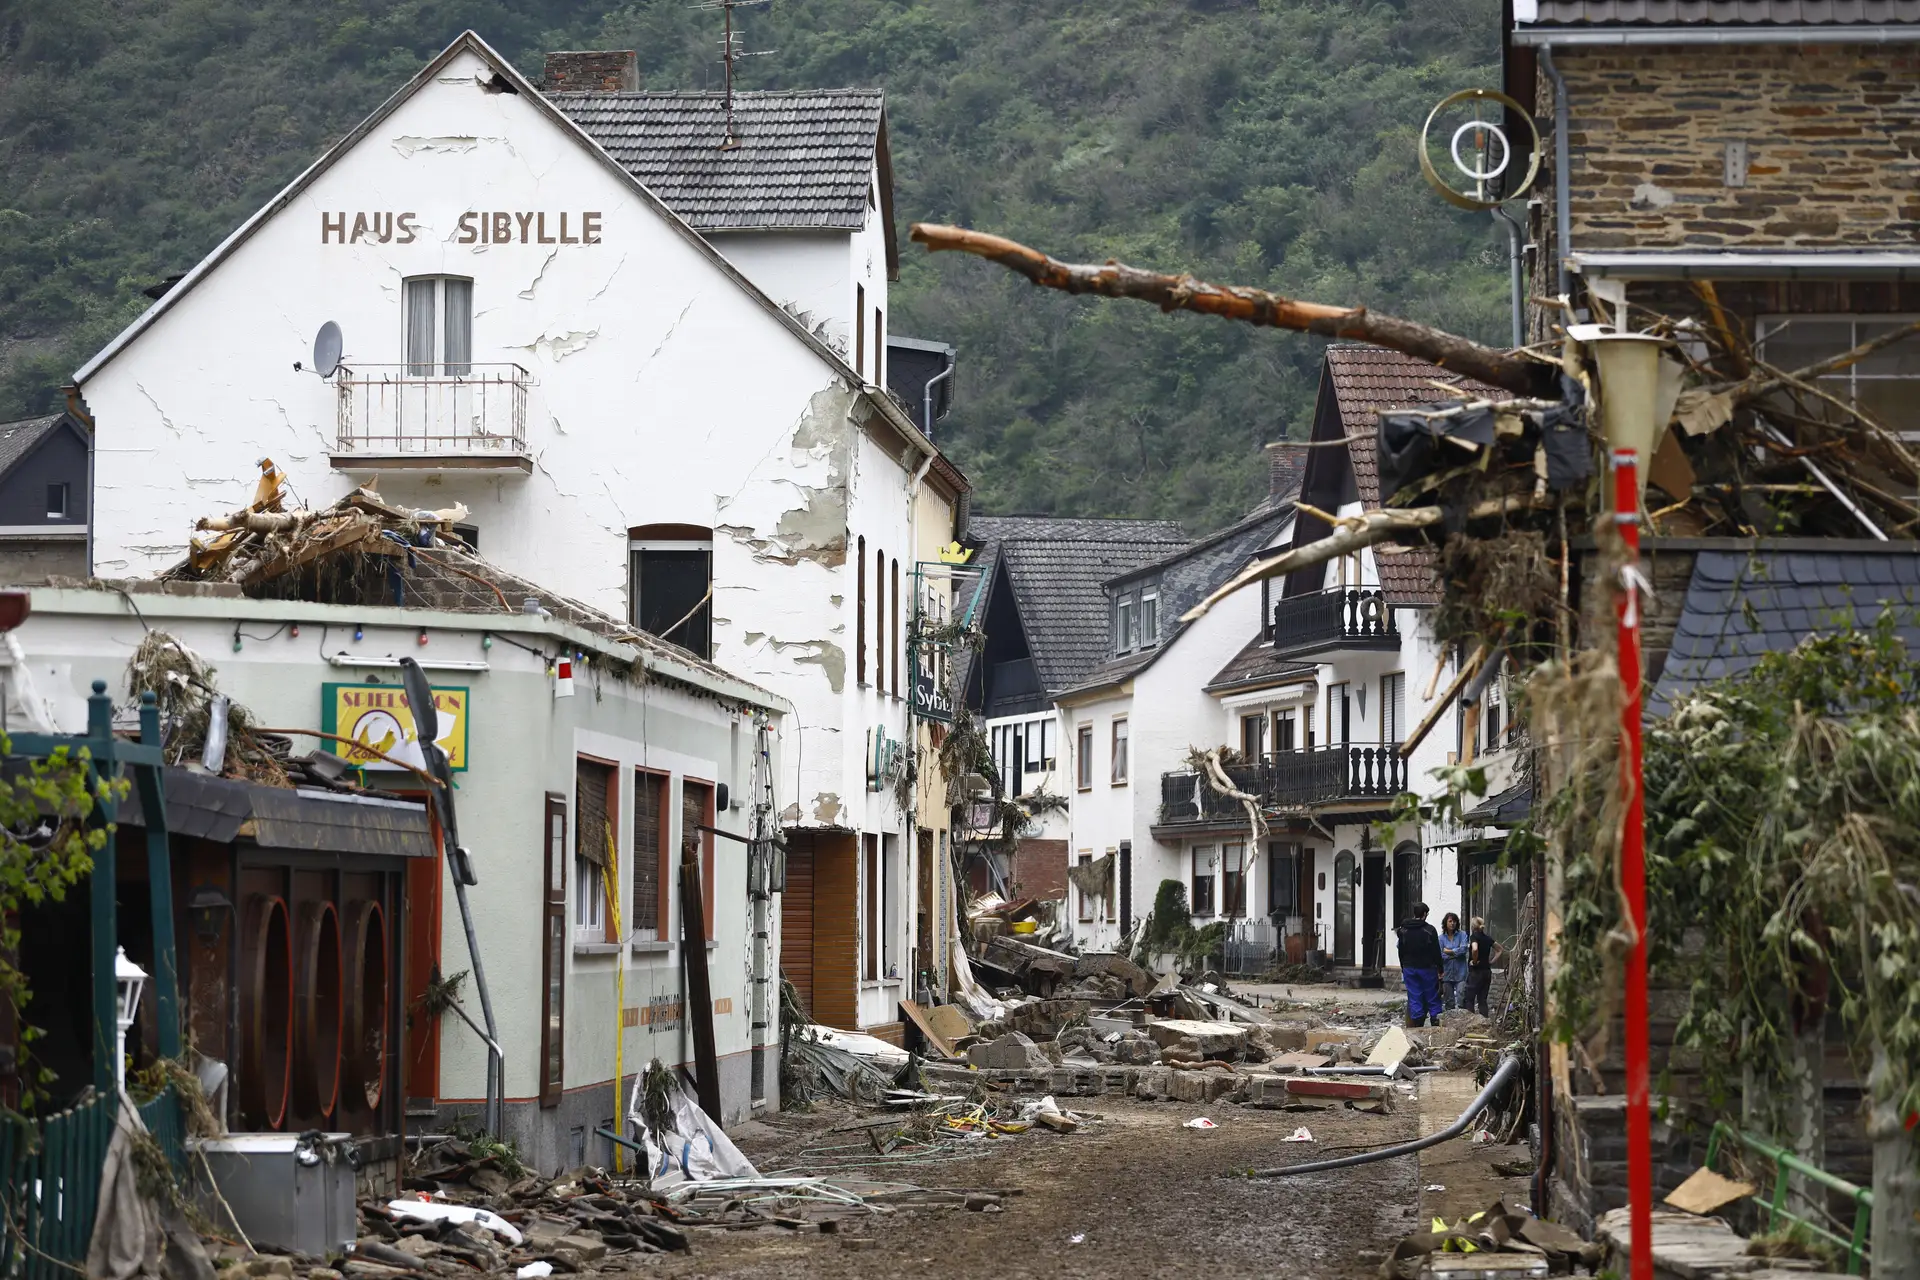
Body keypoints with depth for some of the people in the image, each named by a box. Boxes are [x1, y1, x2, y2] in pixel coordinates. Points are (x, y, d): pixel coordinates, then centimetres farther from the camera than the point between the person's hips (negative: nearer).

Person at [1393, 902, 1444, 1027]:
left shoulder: (1404, 930, 4)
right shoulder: (1429, 930, -10)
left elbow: (1401, 952, 10)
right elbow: (1436, 952, -8)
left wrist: (1403, 968, 18)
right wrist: (1440, 969, -2)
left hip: (1409, 969, 3)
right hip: (1427, 968, -3)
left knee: (1414, 998, 5)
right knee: (1432, 998, 5)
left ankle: (1416, 1024, 3)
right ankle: (1436, 1022, 0)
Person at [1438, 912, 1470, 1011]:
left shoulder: (1462, 934, 1)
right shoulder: (1441, 938, 3)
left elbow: (1463, 949, -12)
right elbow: (1440, 956, -6)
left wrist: (1448, 951, -5)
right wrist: (1456, 953, -7)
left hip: (1460, 973, -2)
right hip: (1447, 973, 2)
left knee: (1460, 1001, -12)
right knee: (1449, 1002, 9)